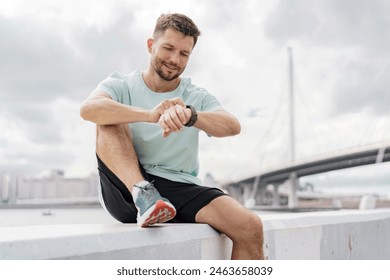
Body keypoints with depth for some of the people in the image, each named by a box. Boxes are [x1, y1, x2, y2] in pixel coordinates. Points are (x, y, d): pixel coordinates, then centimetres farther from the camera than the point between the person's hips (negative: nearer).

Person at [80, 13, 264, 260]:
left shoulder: (197, 98, 10)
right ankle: (143, 195, -32)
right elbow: (88, 109, -19)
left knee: (250, 227, -22)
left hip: (180, 192, 1)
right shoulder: (121, 86, 5)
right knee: (110, 121, -19)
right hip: (127, 189, -1)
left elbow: (233, 126, -12)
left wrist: (190, 115, -33)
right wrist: (150, 115, -35)